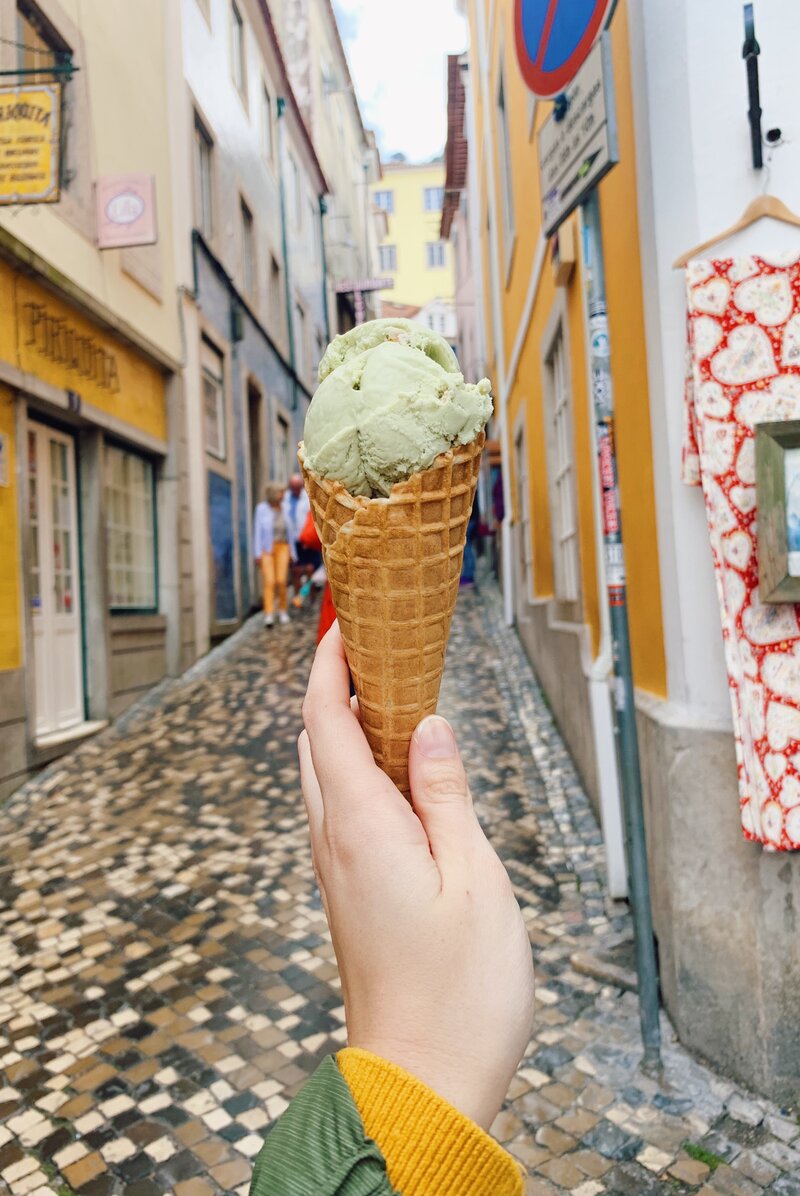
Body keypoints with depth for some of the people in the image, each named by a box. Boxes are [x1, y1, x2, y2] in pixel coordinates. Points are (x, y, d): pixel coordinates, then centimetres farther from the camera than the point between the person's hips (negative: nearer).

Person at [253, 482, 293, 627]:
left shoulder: (283, 508, 8)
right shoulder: (261, 508, -4)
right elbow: (257, 531, -3)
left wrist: (291, 551, 11)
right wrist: (258, 554, -8)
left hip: (282, 547, 3)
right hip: (266, 549, -3)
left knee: (282, 581, -7)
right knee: (269, 581, -13)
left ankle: (283, 611, 11)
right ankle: (269, 615, -15)